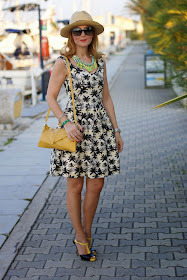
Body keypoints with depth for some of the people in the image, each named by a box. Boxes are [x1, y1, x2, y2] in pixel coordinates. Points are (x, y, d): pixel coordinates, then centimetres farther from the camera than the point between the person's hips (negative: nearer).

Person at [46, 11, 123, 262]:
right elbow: (51, 97, -3)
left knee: (96, 184, 6)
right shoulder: (63, 63, -4)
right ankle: (81, 239, 20)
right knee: (75, 185, 4)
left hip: (99, 128, 4)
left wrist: (116, 130, 11)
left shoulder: (100, 62, 10)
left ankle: (86, 232, 26)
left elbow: (106, 97, 14)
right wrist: (66, 122, -19)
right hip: (74, 128, -4)